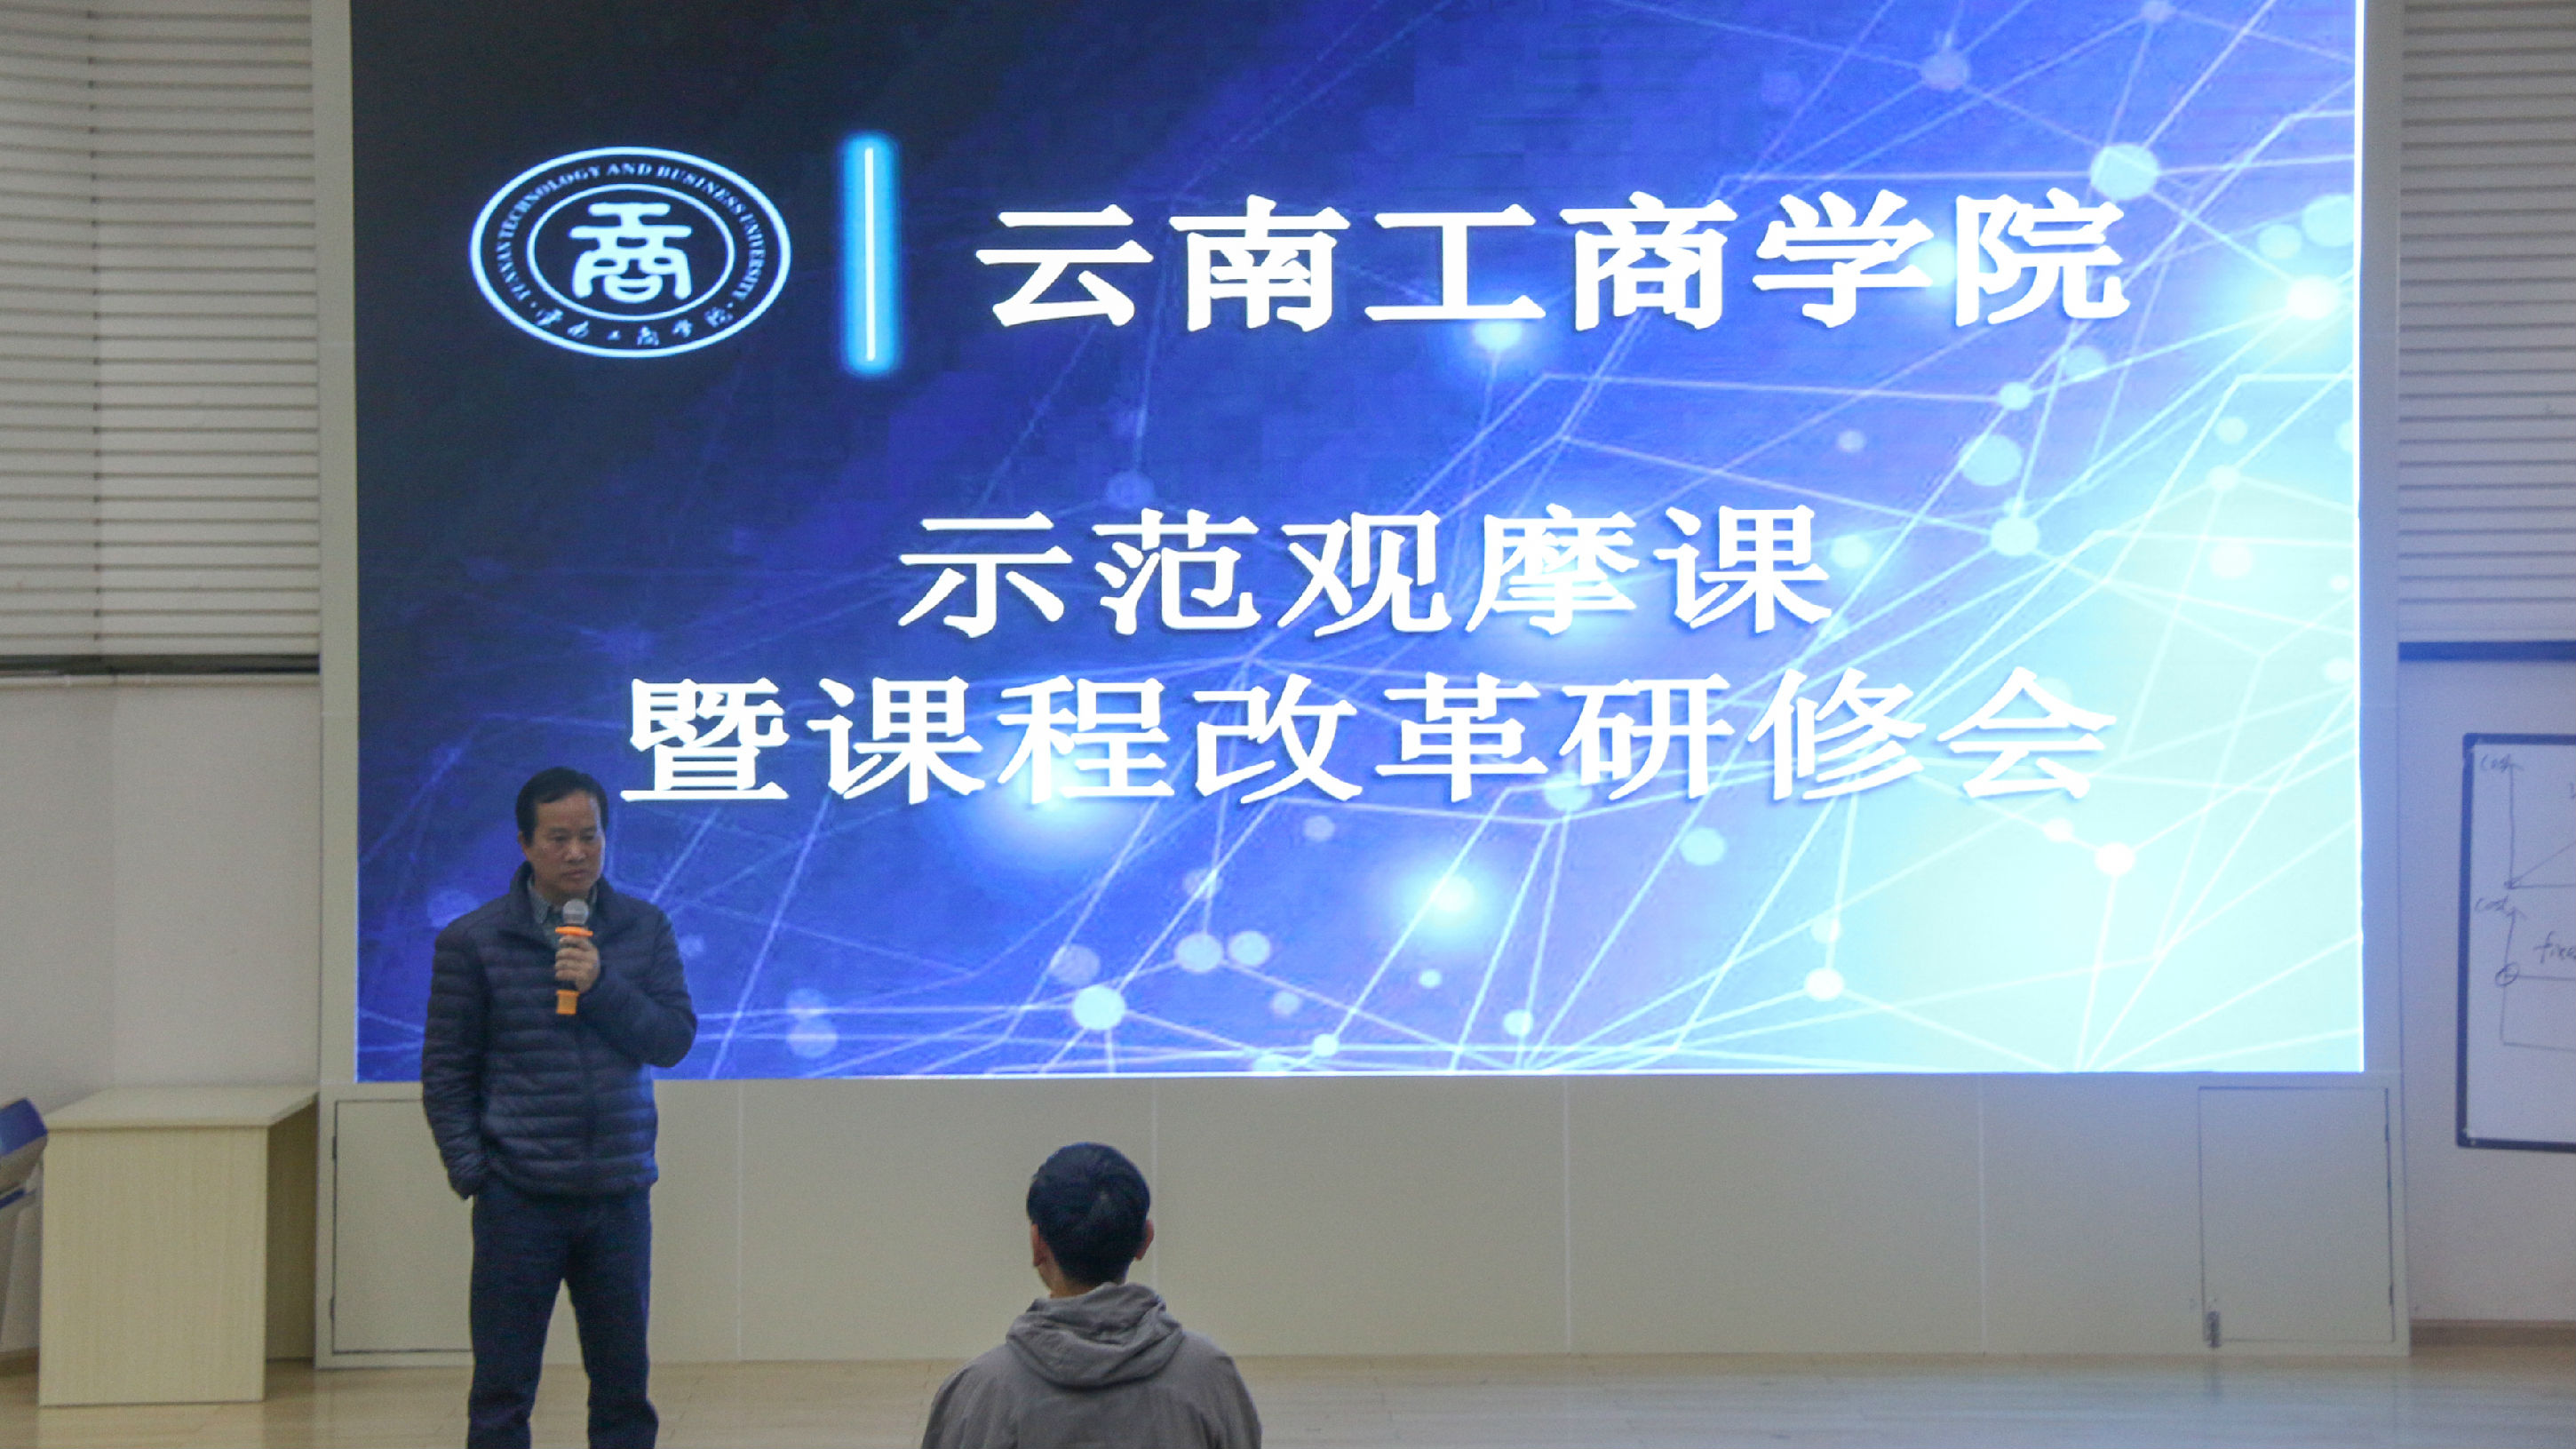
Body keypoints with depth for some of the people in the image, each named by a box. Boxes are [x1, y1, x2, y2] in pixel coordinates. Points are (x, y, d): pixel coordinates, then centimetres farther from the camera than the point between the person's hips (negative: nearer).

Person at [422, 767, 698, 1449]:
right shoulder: (472, 940, -1)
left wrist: (602, 987, -14)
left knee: (624, 1383, 9)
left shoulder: (644, 929, 6)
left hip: (619, 1192, 3)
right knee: (502, 1392, 1)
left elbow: (675, 1037, 1)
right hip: (518, 1199, -2)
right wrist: (469, 1169, -8)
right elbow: (445, 1070, 1)